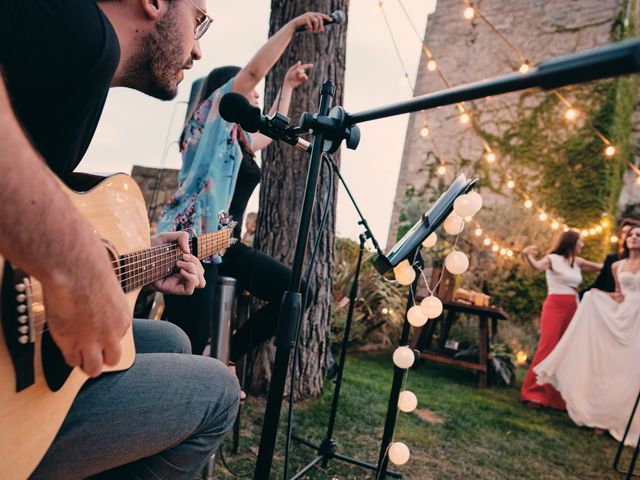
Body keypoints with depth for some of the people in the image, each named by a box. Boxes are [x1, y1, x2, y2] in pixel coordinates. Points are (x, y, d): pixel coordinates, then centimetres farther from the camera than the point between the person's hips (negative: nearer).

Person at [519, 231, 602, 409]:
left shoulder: (577, 262, 16)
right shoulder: (553, 258, -4)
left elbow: (601, 266, 28)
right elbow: (538, 265, -25)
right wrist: (527, 256, -44)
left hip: (573, 309, 7)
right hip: (555, 306, -7)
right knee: (547, 347, -12)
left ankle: (558, 396, 15)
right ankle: (533, 393, -3)